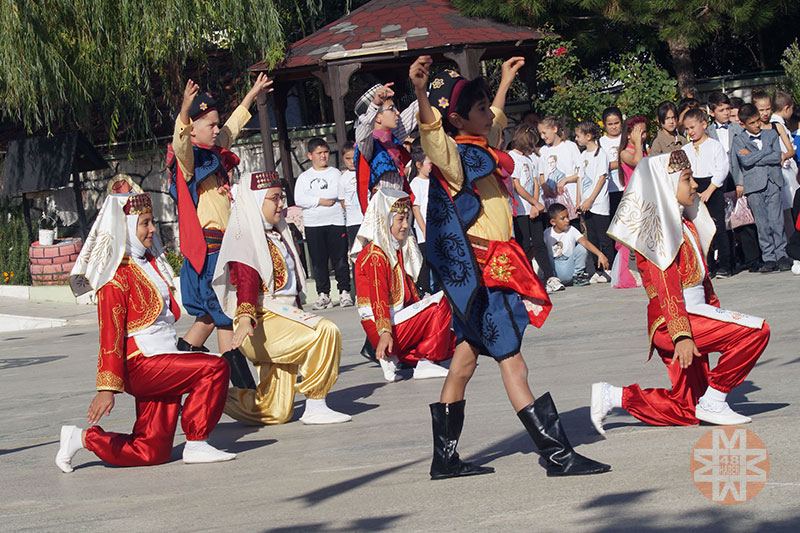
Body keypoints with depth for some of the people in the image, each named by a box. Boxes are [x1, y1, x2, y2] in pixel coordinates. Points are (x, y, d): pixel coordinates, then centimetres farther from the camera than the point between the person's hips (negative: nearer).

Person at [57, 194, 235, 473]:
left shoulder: (150, 263, 16)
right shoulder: (117, 276, -10)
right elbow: (110, 335, -14)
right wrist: (107, 388, -17)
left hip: (164, 362, 9)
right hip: (140, 366, -9)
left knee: (151, 453, 4)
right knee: (214, 367, -24)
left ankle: (82, 438, 18)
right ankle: (195, 445, -16)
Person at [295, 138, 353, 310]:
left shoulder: (335, 173, 9)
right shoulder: (304, 177, 11)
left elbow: (336, 193, -7)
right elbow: (299, 199, -3)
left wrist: (312, 197, -8)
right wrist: (321, 201, -10)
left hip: (335, 222, -1)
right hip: (313, 225, 1)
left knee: (340, 259, -3)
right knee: (318, 261, 2)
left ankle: (344, 292, 2)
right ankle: (323, 295, 7)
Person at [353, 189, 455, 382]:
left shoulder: (397, 250, 18)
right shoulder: (375, 255, -13)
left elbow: (410, 292, 24)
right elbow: (378, 298, -24)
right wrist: (385, 332, -33)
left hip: (399, 318, 10)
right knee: (441, 304, -17)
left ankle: (392, 357, 1)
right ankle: (425, 362, -14)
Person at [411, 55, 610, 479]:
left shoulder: (480, 146, 14)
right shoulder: (453, 155, -15)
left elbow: (495, 119, 38)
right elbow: (432, 131, -38)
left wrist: (505, 81, 51)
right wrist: (420, 91, -56)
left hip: (492, 266, 10)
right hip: (482, 268, -10)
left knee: (469, 350, 12)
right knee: (509, 356, -10)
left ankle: (445, 456, 17)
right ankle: (557, 454, -12)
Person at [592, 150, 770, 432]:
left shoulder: (686, 224, 19)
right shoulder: (660, 226, -12)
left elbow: (701, 277, 25)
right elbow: (666, 286, -20)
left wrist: (719, 312, 25)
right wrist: (682, 335, -28)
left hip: (691, 319, 10)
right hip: (670, 323, -10)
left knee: (686, 412, 11)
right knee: (756, 331, -19)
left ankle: (611, 397, 16)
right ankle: (713, 403, -12)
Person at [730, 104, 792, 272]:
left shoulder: (771, 135, 13)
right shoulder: (738, 140, 7)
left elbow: (777, 157, -1)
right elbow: (745, 162, -8)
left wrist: (753, 157, -4)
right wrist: (765, 151, -5)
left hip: (773, 182, 1)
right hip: (754, 185, -1)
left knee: (777, 220, -4)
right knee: (762, 224, -3)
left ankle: (781, 255, 3)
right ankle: (768, 258, 3)